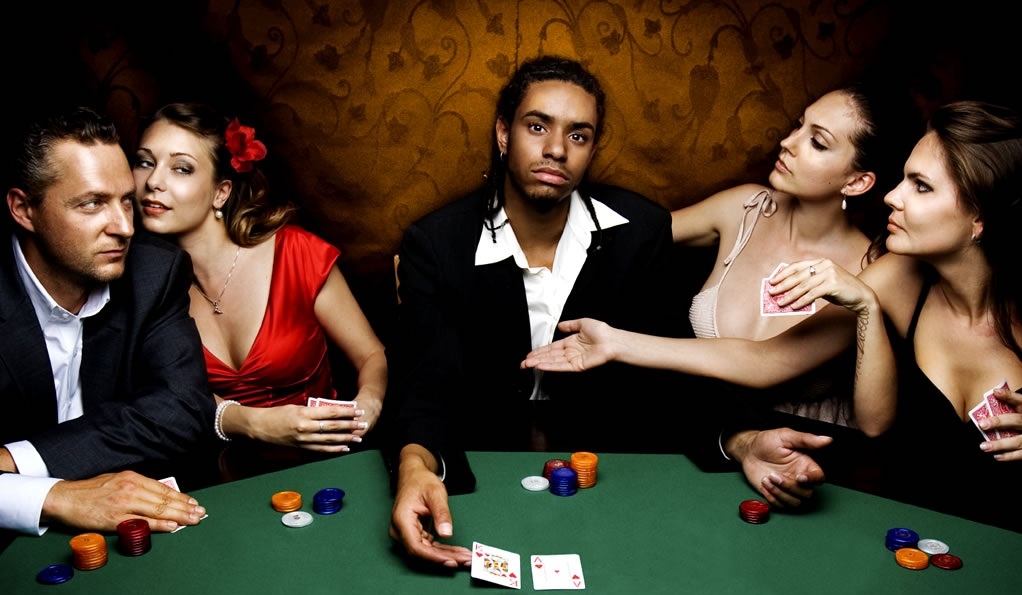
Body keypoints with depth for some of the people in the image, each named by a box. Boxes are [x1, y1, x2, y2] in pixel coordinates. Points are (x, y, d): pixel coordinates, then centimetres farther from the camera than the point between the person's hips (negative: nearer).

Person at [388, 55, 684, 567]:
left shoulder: (642, 231, -8)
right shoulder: (435, 245, -13)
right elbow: (430, 387, -20)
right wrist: (416, 465, -44)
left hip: (604, 457, 1)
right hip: (477, 465, 0)